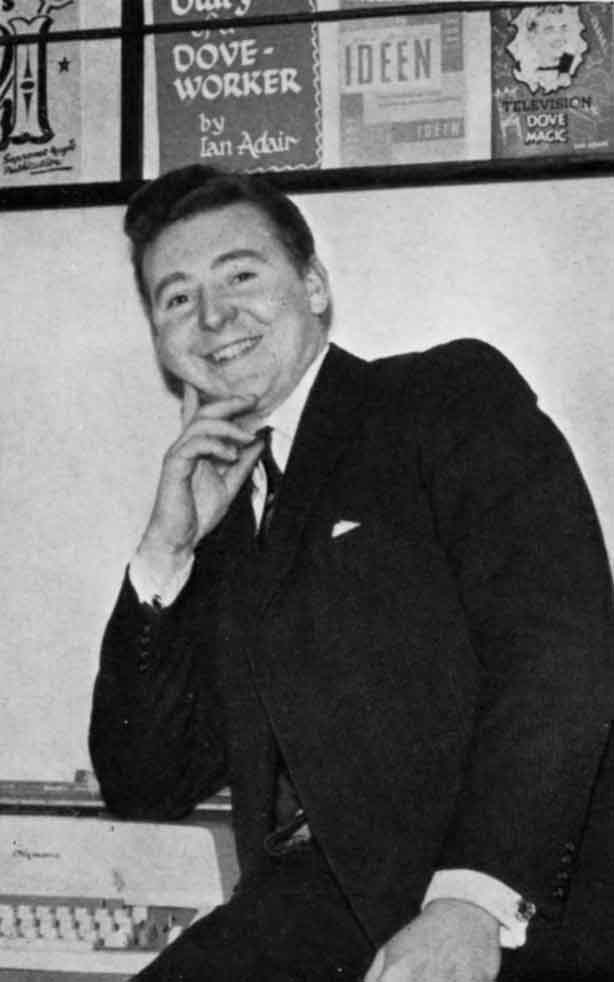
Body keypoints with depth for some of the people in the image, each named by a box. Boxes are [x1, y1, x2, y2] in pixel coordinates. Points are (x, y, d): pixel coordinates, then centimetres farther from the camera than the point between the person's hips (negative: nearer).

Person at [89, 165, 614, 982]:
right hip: (310, 909, 4)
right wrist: (165, 556, 5)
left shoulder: (457, 395, 4)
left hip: (515, 898, -4)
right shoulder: (214, 530, 20)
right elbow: (142, 788, 15)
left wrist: (476, 899, -23)